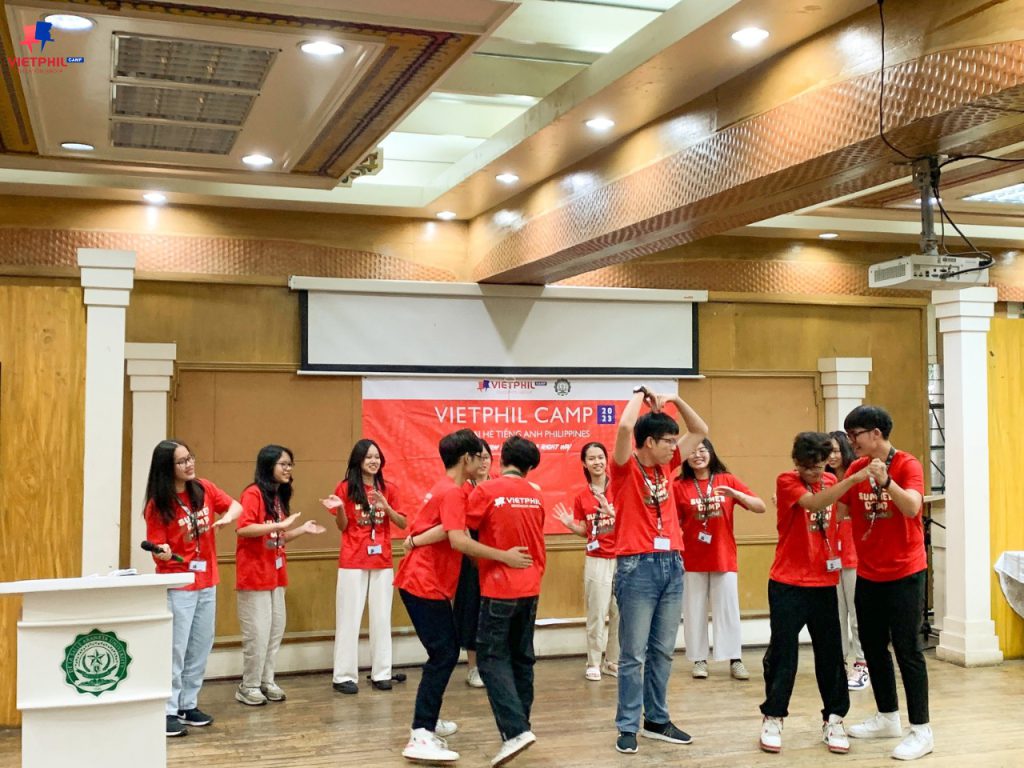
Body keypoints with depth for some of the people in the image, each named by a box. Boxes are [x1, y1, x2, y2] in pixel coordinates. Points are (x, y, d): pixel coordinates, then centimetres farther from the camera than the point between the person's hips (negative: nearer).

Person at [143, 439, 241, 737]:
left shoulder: (204, 489, 1)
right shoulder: (157, 506, -12)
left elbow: (236, 506, 9)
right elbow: (158, 550, -12)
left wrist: (227, 517, -13)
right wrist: (162, 553, -35)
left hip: (207, 582, 6)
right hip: (178, 585, -6)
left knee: (201, 648, 11)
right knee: (175, 649, -5)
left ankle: (188, 704, 22)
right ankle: (168, 711, 2)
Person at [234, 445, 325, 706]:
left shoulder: (280, 496, 13)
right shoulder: (253, 493, -13)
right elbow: (242, 529, -25)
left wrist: (302, 530, 6)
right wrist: (281, 524, -27)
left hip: (275, 574, 8)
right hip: (254, 574, -8)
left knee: (276, 630, 12)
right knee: (257, 633, -3)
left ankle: (266, 681, 23)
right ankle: (249, 686, 10)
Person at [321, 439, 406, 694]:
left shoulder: (388, 489, 5)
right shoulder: (346, 488, -2)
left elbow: (403, 524, 3)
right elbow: (342, 527, 2)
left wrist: (386, 507, -14)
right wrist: (339, 509, -18)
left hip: (382, 561, 3)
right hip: (352, 562, -3)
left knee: (381, 617, 6)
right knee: (349, 617, -1)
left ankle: (381, 673, 14)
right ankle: (344, 675, 3)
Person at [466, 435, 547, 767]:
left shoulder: (487, 491, -12)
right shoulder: (535, 495, 7)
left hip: (500, 588, -6)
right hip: (530, 588, 6)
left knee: (492, 658, -2)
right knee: (522, 657, 16)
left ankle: (515, 730, -14)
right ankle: (521, 724, 23)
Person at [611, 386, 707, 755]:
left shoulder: (666, 464, 12)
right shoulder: (626, 467, -6)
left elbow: (700, 431, 20)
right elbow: (625, 426, -24)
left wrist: (674, 400, 8)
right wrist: (640, 395, -6)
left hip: (672, 564, 7)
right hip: (638, 566, -6)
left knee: (663, 651, 12)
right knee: (633, 654, -1)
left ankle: (657, 720, 22)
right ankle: (628, 727, 6)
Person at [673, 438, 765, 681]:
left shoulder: (728, 480, 1)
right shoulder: (679, 486, -3)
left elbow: (760, 507, -3)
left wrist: (735, 494, -18)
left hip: (724, 557, 1)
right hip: (692, 559, -1)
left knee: (728, 608, 3)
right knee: (694, 610, 4)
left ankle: (736, 660, 9)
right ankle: (699, 660, 14)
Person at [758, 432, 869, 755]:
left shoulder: (831, 482, 8)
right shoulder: (786, 481, -10)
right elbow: (814, 503, -28)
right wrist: (853, 479, -38)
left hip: (824, 583, 5)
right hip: (788, 584, -5)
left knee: (830, 653, 7)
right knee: (783, 652, 2)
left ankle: (833, 720, 19)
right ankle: (773, 718, 15)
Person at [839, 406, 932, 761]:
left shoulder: (908, 466, -14)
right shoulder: (855, 469, 3)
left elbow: (912, 507, -30)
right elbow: (839, 509, 4)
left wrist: (885, 481, -45)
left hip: (904, 574, -6)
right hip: (868, 575, 7)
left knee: (907, 650, -3)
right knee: (873, 647, 14)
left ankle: (921, 731, 6)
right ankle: (888, 717, 30)